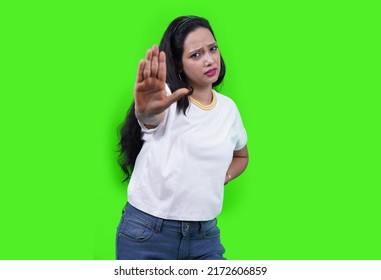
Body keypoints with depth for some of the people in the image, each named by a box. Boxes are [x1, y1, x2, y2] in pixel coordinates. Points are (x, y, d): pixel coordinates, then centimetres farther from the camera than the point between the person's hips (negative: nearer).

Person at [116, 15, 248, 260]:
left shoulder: (228, 107, 6)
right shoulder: (166, 97, -11)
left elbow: (241, 156, 24)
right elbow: (150, 116, -36)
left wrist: (221, 178, 4)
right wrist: (146, 110, -59)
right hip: (146, 233, -4)